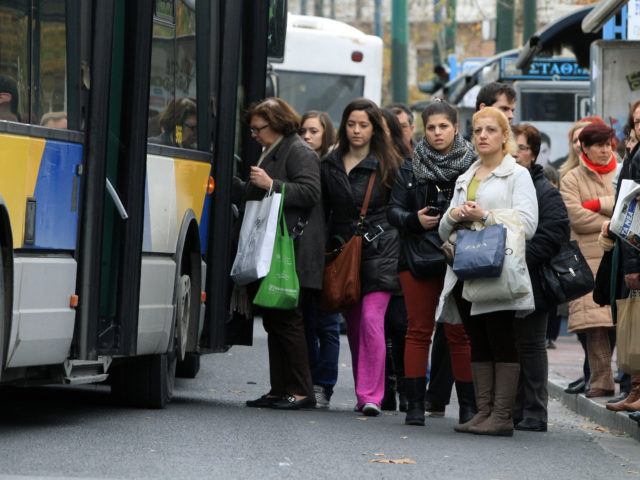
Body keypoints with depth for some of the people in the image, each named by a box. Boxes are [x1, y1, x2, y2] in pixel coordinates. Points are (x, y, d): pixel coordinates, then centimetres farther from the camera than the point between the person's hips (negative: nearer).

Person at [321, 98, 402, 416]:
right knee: (353, 324, 7)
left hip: (379, 250, -4)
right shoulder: (330, 165, 11)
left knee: (371, 319, -15)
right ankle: (363, 390, 16)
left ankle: (371, 396, -16)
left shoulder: (387, 165, 2)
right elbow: (323, 210, 17)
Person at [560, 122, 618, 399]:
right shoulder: (572, 180, 9)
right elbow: (576, 217, -4)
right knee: (595, 323, -7)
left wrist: (598, 204, -6)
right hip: (589, 257, -1)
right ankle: (601, 380, -3)